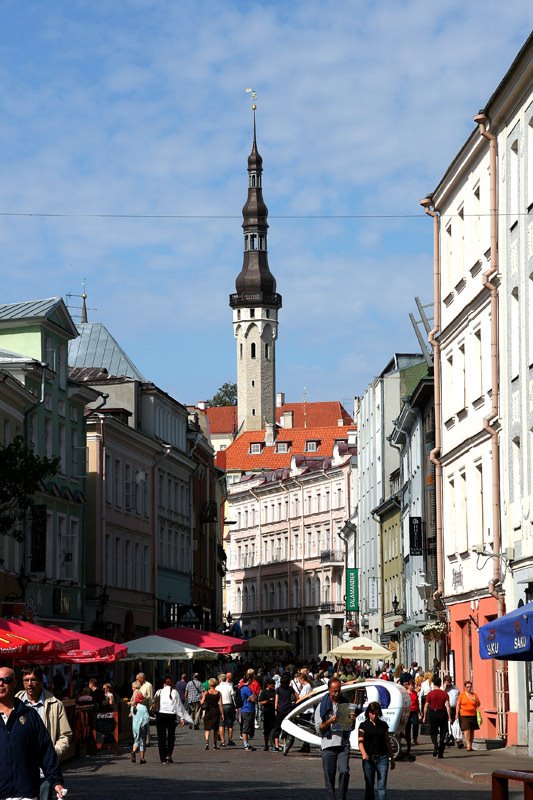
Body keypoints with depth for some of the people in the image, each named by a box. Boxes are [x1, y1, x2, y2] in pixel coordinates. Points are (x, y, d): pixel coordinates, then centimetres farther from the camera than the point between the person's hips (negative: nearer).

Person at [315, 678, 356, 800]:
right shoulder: (322, 706, 4)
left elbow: (351, 728, 15)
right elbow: (318, 729, 0)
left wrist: (352, 720, -6)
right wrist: (329, 722, -17)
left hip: (344, 744, 1)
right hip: (328, 745, -1)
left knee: (344, 771, -15)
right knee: (329, 776, 1)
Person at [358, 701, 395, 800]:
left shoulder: (383, 725, 9)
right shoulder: (364, 725, 3)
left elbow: (388, 742, 15)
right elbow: (361, 741, -7)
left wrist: (391, 758, 15)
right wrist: (364, 753, -26)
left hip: (382, 758, 1)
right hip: (369, 758, -1)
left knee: (381, 786, -7)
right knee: (369, 785, 7)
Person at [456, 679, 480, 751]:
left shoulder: (474, 695, 10)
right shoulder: (462, 694, 4)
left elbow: (478, 705, 12)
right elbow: (458, 705, 4)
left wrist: (476, 700, -9)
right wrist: (457, 714, -4)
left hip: (473, 715, 3)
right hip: (464, 715, -3)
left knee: (472, 731, 5)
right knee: (467, 730, -13)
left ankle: (470, 745, 13)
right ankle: (468, 745, -15)